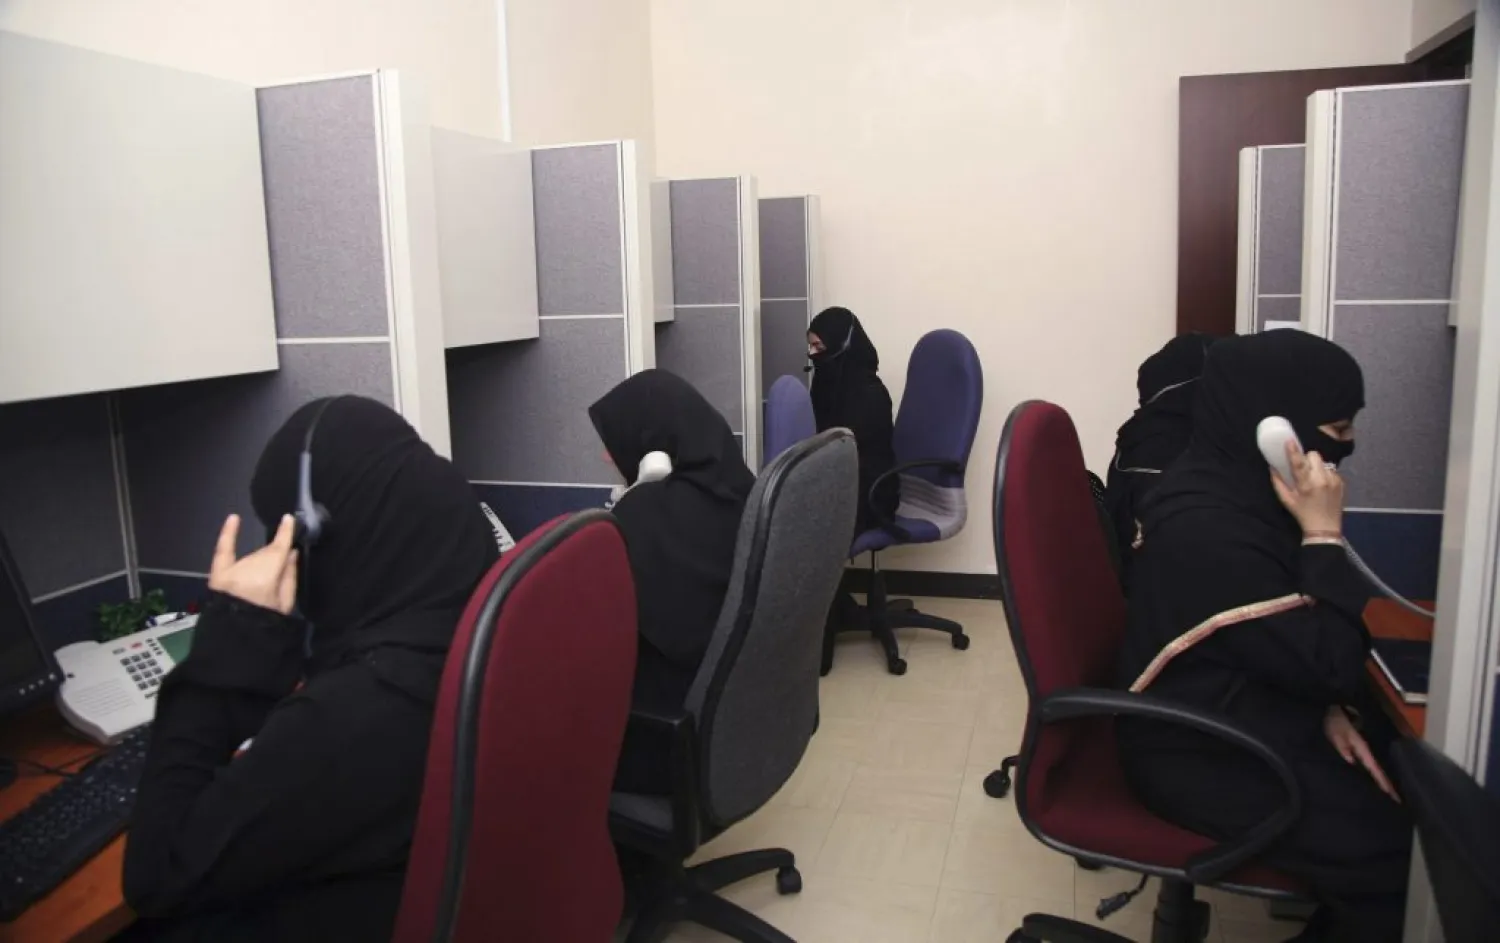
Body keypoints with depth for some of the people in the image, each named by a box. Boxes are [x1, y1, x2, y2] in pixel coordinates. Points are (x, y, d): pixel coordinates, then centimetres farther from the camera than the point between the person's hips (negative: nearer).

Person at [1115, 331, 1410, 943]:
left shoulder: (1232, 487, 1)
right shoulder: (1207, 530, -28)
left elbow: (1299, 646, 12)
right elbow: (1332, 667, -22)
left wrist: (1327, 710, -2)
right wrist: (1323, 535, -21)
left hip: (1246, 717, 9)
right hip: (1202, 756, -9)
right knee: (1394, 854, -10)